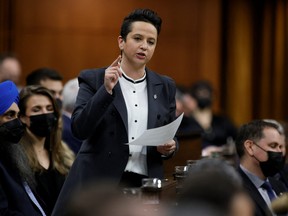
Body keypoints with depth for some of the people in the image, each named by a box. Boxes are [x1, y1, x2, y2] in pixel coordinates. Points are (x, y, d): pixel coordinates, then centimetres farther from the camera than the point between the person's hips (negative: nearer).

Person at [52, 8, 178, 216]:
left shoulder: (165, 86, 13)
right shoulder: (93, 80, 3)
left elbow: (171, 136, 17)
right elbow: (80, 129, -8)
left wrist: (169, 147, -6)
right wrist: (106, 90, -17)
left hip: (145, 187, 3)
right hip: (98, 183, -3)